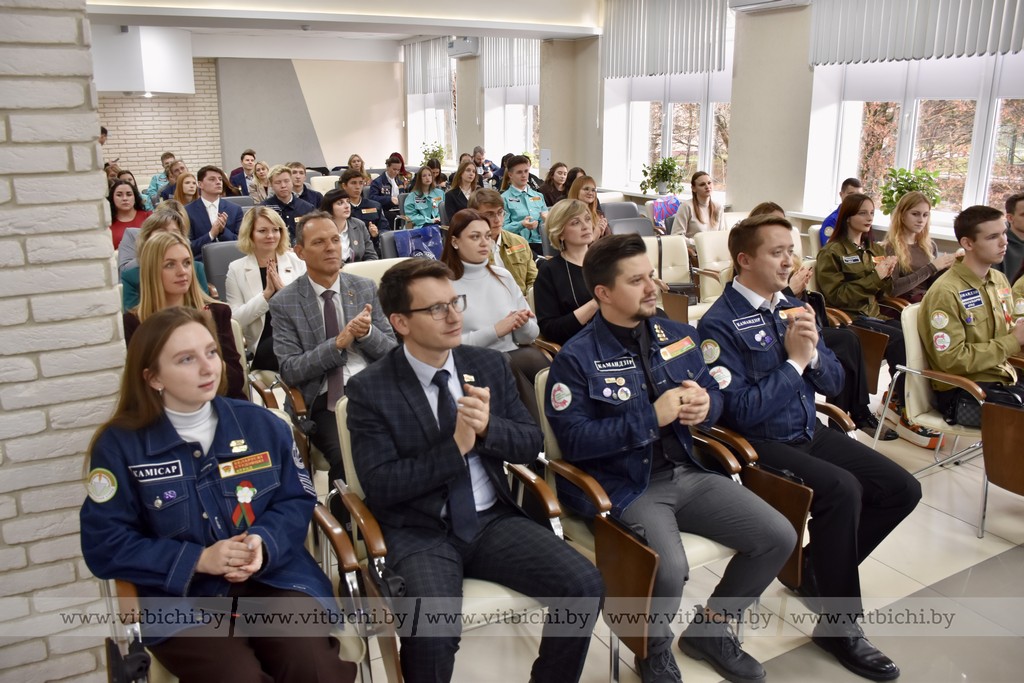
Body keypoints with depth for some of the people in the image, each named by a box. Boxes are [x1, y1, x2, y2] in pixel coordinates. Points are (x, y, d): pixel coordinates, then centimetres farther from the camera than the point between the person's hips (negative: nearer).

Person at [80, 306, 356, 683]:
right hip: (181, 599, -1)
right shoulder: (119, 444, -2)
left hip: (273, 578, 2)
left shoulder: (260, 424, 4)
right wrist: (197, 559, -14)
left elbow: (297, 501, 7)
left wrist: (263, 541, -14)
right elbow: (104, 545, -3)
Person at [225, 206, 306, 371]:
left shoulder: (297, 260, 9)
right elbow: (236, 319, -1)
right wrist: (266, 293, -11)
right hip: (264, 344, -1)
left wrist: (283, 288, -12)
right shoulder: (236, 268, 5)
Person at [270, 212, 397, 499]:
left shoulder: (366, 288, 10)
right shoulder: (284, 302, 2)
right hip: (323, 402, -2)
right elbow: (289, 371, -4)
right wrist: (338, 343, -18)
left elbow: (393, 353, 10)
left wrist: (367, 332, -12)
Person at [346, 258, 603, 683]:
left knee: (584, 587, -15)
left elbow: (530, 444, 6)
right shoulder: (370, 389, -7)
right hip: (419, 532, -3)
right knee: (432, 630, -31)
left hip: (493, 520, 4)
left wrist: (488, 426, -15)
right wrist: (455, 447, -20)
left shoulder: (489, 364, 5)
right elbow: (380, 486, -12)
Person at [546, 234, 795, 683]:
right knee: (670, 570, -31)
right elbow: (574, 441, -17)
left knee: (779, 537, -2)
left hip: (685, 473, 7)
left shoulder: (677, 335, 9)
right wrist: (652, 417, -22)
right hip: (624, 487, -6)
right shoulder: (576, 358, -11)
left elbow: (714, 392, 16)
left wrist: (705, 404, -10)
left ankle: (709, 629, 22)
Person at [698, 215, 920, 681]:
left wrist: (812, 351, -10)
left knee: (902, 490, -1)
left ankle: (819, 567, 18)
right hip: (760, 445, -8)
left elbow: (833, 383, 11)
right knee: (842, 489, -30)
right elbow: (741, 410, -20)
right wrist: (793, 361, -16)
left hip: (810, 432, 8)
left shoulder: (793, 308, 9)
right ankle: (840, 625, -11)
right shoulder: (720, 324, -15)